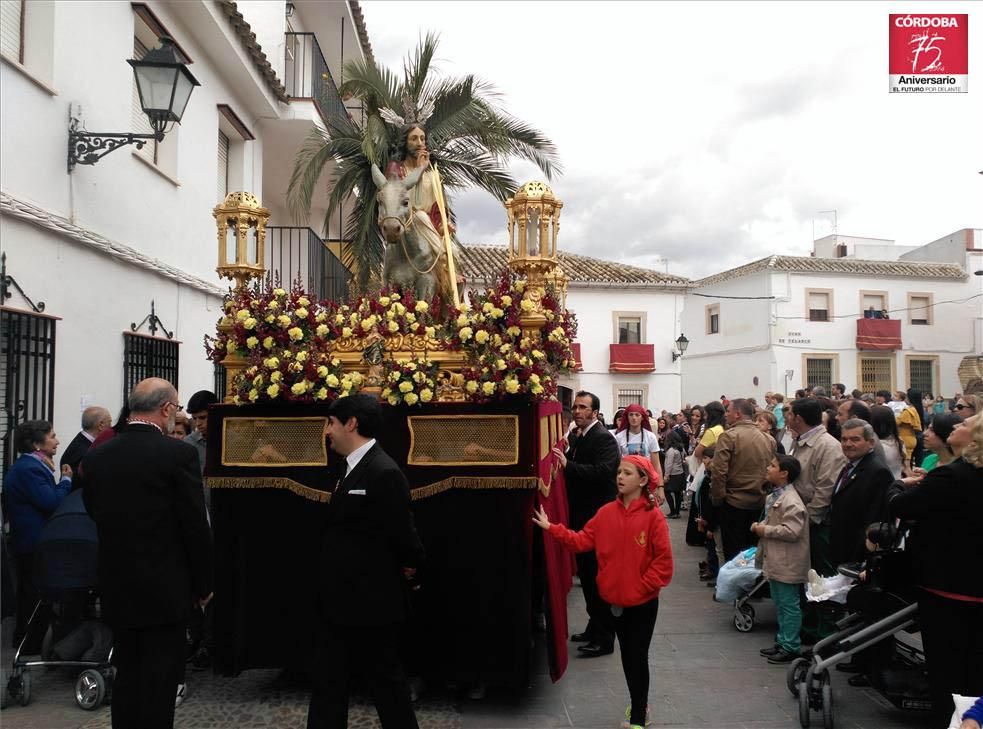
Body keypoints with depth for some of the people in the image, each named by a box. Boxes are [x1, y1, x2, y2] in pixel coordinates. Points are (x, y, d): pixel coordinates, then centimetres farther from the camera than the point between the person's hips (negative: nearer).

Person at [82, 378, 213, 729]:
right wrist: (203, 585, -1)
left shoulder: (95, 456, 0)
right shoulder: (179, 454, -16)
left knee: (126, 674, 18)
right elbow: (196, 526, -13)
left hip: (116, 587, 5)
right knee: (159, 682, 5)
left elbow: (94, 513, 10)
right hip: (165, 589, -5)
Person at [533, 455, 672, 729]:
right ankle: (639, 704, 37)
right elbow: (582, 541, -1)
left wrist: (643, 587, -15)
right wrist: (552, 528, -7)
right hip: (616, 599, 5)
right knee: (627, 654, 17)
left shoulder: (653, 516, -14)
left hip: (643, 602, -4)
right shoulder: (606, 512, -1)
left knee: (638, 656, 3)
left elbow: (664, 560, -14)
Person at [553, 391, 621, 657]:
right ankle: (595, 627, 31)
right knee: (587, 573, 17)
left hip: (597, 516, -9)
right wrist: (561, 462, -3)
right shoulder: (575, 436, 11)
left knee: (597, 575, -2)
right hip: (580, 515, 9)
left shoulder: (603, 438, -14)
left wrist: (567, 465, -31)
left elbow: (602, 471, -27)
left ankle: (604, 637, 9)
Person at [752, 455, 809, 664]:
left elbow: (792, 531, -29)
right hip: (775, 561, 10)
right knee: (780, 604, 19)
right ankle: (782, 641, 30)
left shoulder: (791, 502, -21)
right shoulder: (773, 496, 11)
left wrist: (765, 530, -19)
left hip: (787, 564, -10)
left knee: (789, 605, 0)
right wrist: (759, 526, 7)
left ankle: (790, 647, 8)